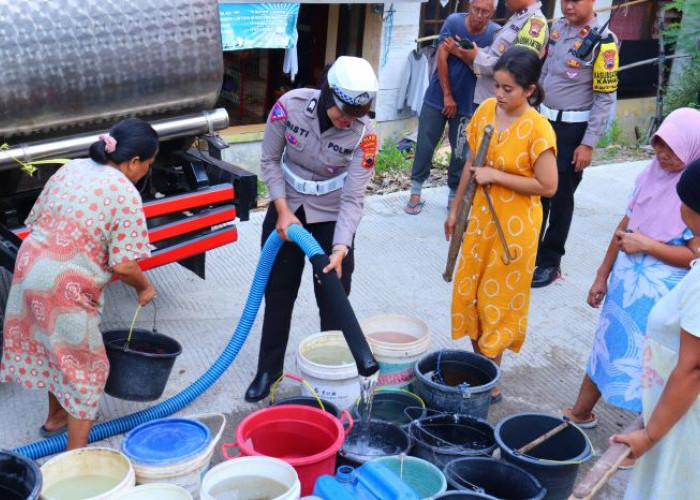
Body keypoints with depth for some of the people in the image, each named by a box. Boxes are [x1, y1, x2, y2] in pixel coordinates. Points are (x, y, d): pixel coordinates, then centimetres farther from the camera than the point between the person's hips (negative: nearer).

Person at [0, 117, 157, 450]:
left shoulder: (70, 169, 9)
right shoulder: (125, 194, -14)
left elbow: (37, 219, 14)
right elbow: (124, 265, -16)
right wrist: (144, 287, 2)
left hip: (29, 265, 8)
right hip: (65, 285, -8)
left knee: (52, 347, 27)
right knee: (85, 364, 6)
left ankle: (56, 416, 47)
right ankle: (75, 455, 11)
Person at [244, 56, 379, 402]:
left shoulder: (364, 135, -25)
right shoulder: (290, 105, -23)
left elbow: (353, 198, -23)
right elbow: (270, 160, -9)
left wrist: (339, 250, -33)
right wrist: (282, 211, -16)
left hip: (332, 216, -1)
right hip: (287, 208, 2)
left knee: (334, 298, 2)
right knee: (278, 292, 11)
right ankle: (268, 369, 27)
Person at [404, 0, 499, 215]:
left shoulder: (495, 33, -10)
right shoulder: (454, 21, -12)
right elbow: (441, 58, -12)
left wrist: (461, 54, -23)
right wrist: (447, 95, -11)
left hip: (468, 102, 0)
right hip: (438, 96, 0)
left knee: (461, 152, 6)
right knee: (425, 145, 3)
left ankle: (454, 194, 20)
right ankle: (416, 190, 15)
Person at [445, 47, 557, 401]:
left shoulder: (537, 129, -21)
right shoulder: (486, 110, -2)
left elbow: (547, 186, -21)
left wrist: (495, 175, -22)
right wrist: (455, 208, 11)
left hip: (515, 226, -6)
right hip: (481, 216, 6)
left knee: (497, 299, 5)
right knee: (470, 293, 13)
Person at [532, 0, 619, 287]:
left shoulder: (602, 40, -16)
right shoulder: (558, 27, 4)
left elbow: (606, 97, -14)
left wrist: (588, 144, -15)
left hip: (572, 128, -6)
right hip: (544, 120, 6)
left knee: (560, 196, 4)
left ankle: (549, 262, 17)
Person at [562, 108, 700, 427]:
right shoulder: (651, 174, 0)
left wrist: (646, 244, -21)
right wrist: (603, 275, 11)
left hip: (662, 297, -6)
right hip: (625, 283, 6)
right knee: (607, 346, 20)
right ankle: (579, 413, 37)